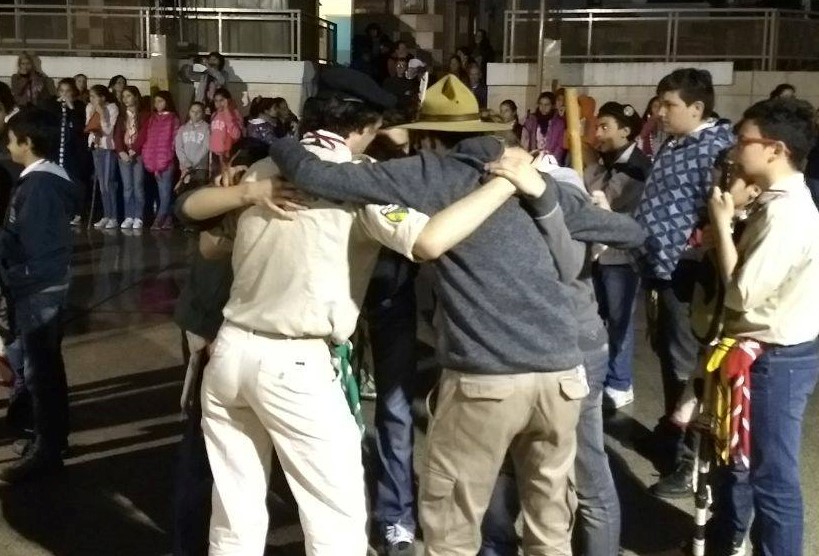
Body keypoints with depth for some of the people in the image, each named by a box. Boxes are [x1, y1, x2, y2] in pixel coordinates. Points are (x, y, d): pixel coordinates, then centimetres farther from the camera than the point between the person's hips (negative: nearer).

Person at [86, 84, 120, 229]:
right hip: (95, 146, 6)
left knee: (108, 183, -8)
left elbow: (108, 130, -15)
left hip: (108, 147, -6)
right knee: (101, 183, 8)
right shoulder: (90, 108, 4)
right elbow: (88, 127, 10)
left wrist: (101, 113, -20)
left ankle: (113, 217, -4)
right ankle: (106, 216, 13)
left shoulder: (112, 108, -11)